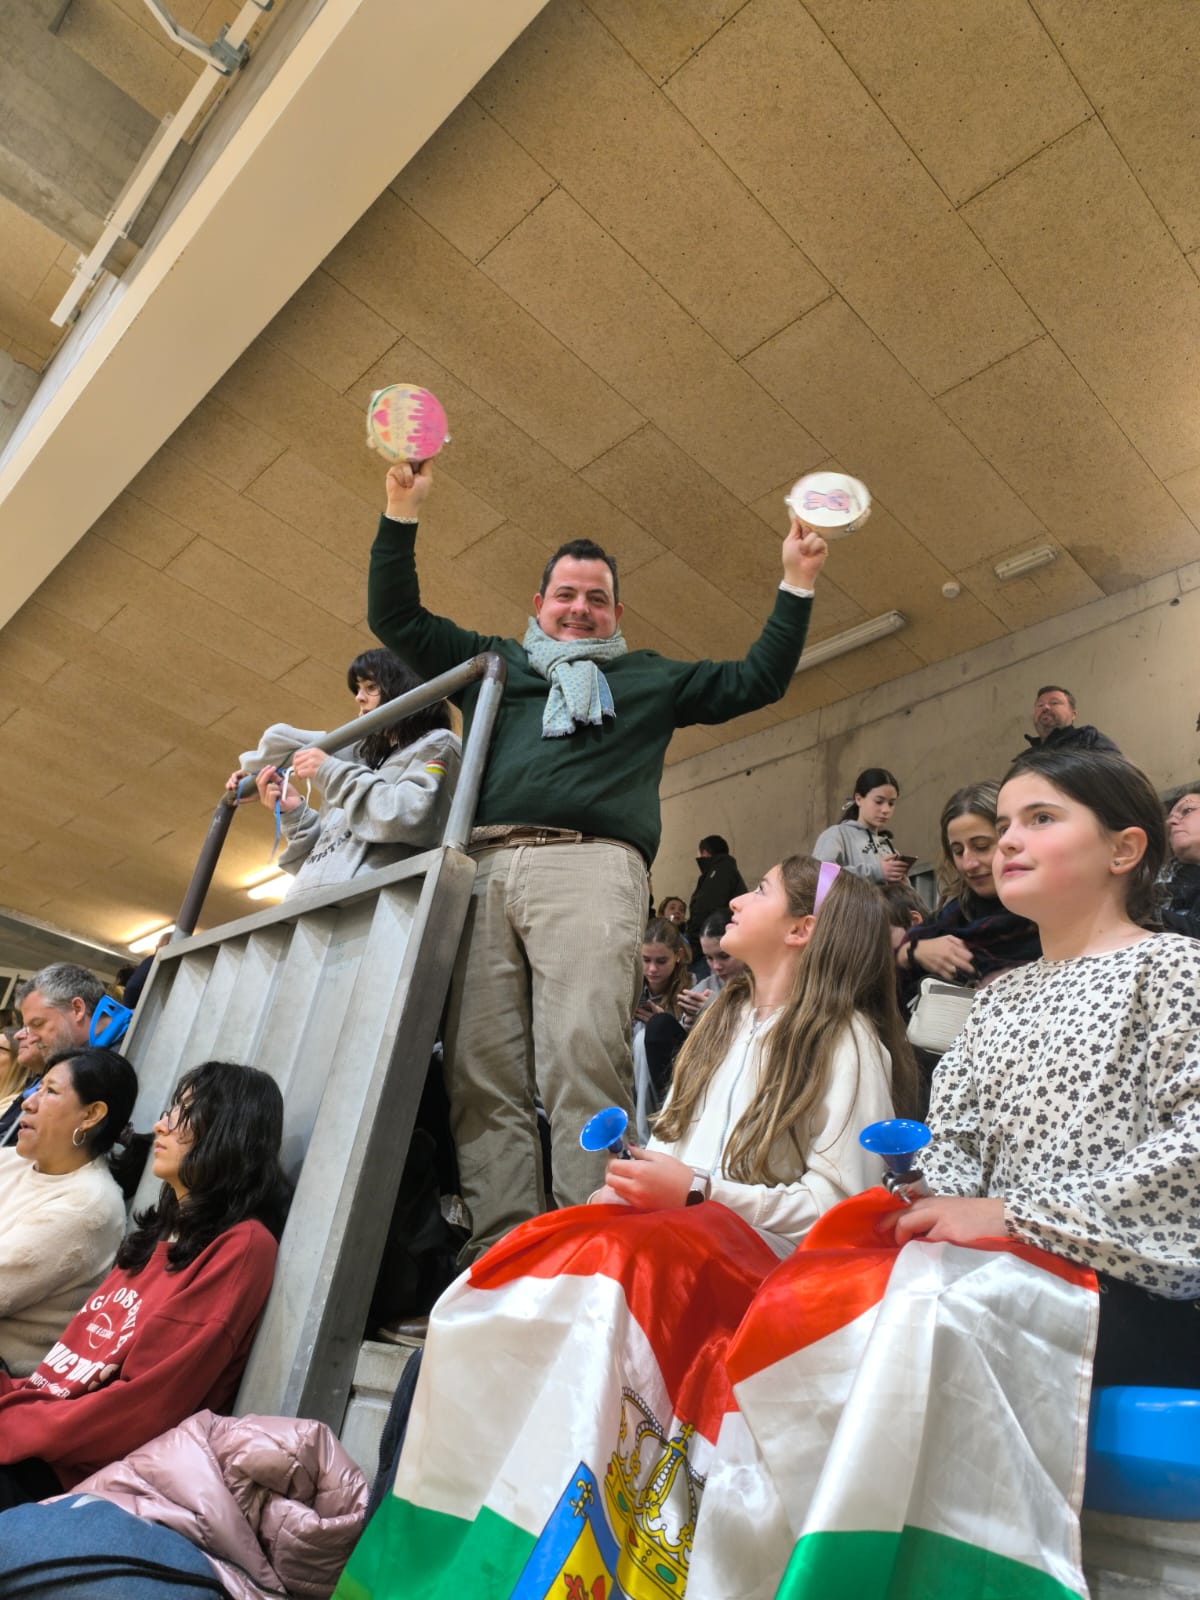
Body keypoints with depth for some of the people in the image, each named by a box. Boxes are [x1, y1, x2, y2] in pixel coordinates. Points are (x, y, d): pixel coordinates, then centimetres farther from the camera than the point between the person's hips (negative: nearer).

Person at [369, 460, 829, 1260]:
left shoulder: (649, 677, 28)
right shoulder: (493, 660, 32)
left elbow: (758, 680, 24)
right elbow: (397, 619, 30)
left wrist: (797, 584, 21)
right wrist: (403, 512, 23)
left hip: (589, 865, -2)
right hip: (484, 868, 3)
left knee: (583, 1057, -20)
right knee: (482, 1068, -8)